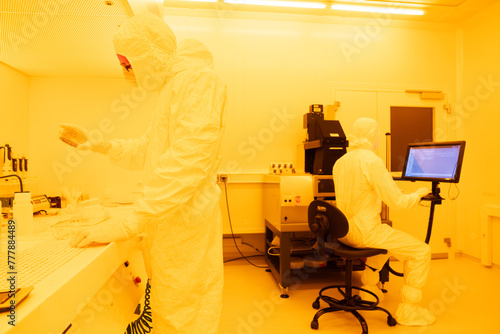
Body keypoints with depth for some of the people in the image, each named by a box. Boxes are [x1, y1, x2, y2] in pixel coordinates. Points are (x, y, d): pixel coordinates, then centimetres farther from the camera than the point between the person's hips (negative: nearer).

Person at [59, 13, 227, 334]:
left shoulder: (199, 78, -13)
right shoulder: (172, 86, 20)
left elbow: (190, 157, -26)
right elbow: (147, 149, 27)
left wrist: (129, 225, -25)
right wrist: (97, 144, 16)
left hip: (185, 225, -9)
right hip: (166, 222, 10)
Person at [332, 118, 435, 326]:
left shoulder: (340, 162, 6)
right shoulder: (372, 161, -18)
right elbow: (398, 202, -16)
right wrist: (419, 193, 4)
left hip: (343, 230, 9)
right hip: (364, 232, -8)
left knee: (385, 236, 36)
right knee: (421, 251, 7)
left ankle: (369, 288, 43)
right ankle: (408, 311, 15)